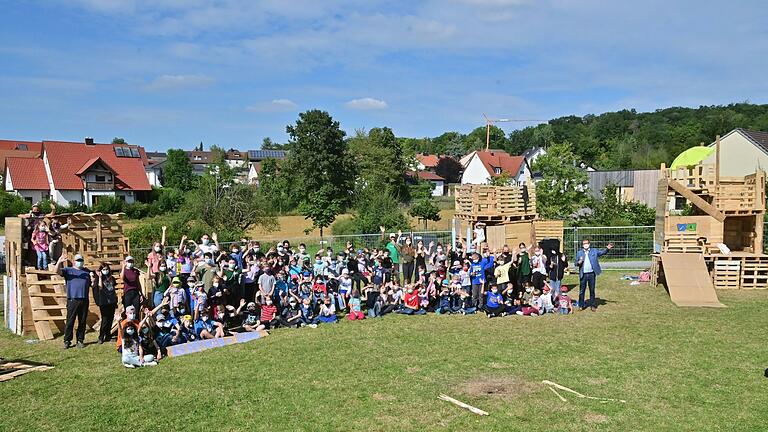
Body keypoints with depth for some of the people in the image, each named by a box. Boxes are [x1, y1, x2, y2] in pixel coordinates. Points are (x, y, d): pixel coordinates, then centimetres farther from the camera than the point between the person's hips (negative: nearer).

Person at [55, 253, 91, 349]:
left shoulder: (87, 272, 19)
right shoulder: (68, 270, 8)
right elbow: (56, 270, -10)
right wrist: (59, 262, -28)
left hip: (84, 300, 3)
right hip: (72, 300, -3)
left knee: (82, 322, 7)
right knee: (70, 322, -4)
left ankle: (80, 340, 14)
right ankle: (67, 341, 3)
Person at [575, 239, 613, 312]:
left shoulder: (594, 251, 6)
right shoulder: (579, 253, 7)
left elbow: (602, 252, -3)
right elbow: (576, 263, 8)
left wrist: (608, 248, -21)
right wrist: (579, 263, -15)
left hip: (592, 274, 0)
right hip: (583, 274, 0)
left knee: (592, 290, 7)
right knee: (582, 290, 4)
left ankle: (593, 305, 15)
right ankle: (581, 305, 13)